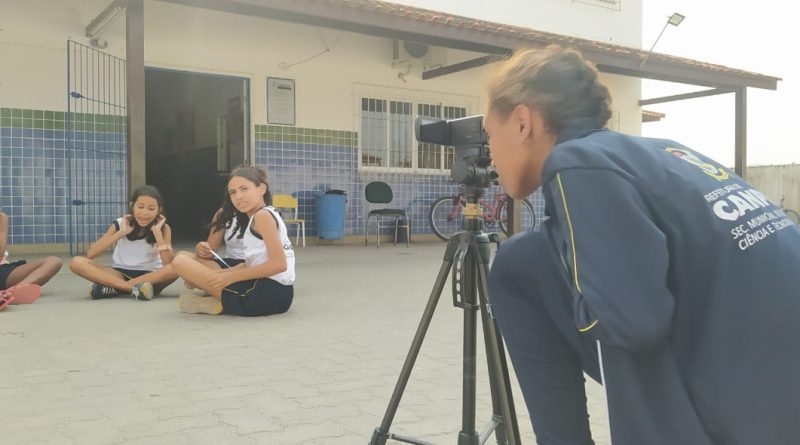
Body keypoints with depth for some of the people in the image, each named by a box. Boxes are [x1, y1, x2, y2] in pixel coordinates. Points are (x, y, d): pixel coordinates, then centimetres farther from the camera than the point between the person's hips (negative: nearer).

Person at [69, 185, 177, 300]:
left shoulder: (164, 229, -7)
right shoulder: (120, 224, -4)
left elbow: (169, 264, -21)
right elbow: (90, 254, -14)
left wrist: (157, 233, -22)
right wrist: (121, 233, -19)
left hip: (150, 277, -1)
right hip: (120, 275, 2)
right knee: (76, 262, -21)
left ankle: (112, 288, -30)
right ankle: (134, 288, -33)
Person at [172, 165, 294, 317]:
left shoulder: (262, 215, -10)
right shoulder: (261, 217, 20)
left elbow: (279, 264, -19)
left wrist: (230, 277, -14)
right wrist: (221, 274, 7)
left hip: (267, 293, -11)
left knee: (180, 262, -10)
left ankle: (220, 304, -2)